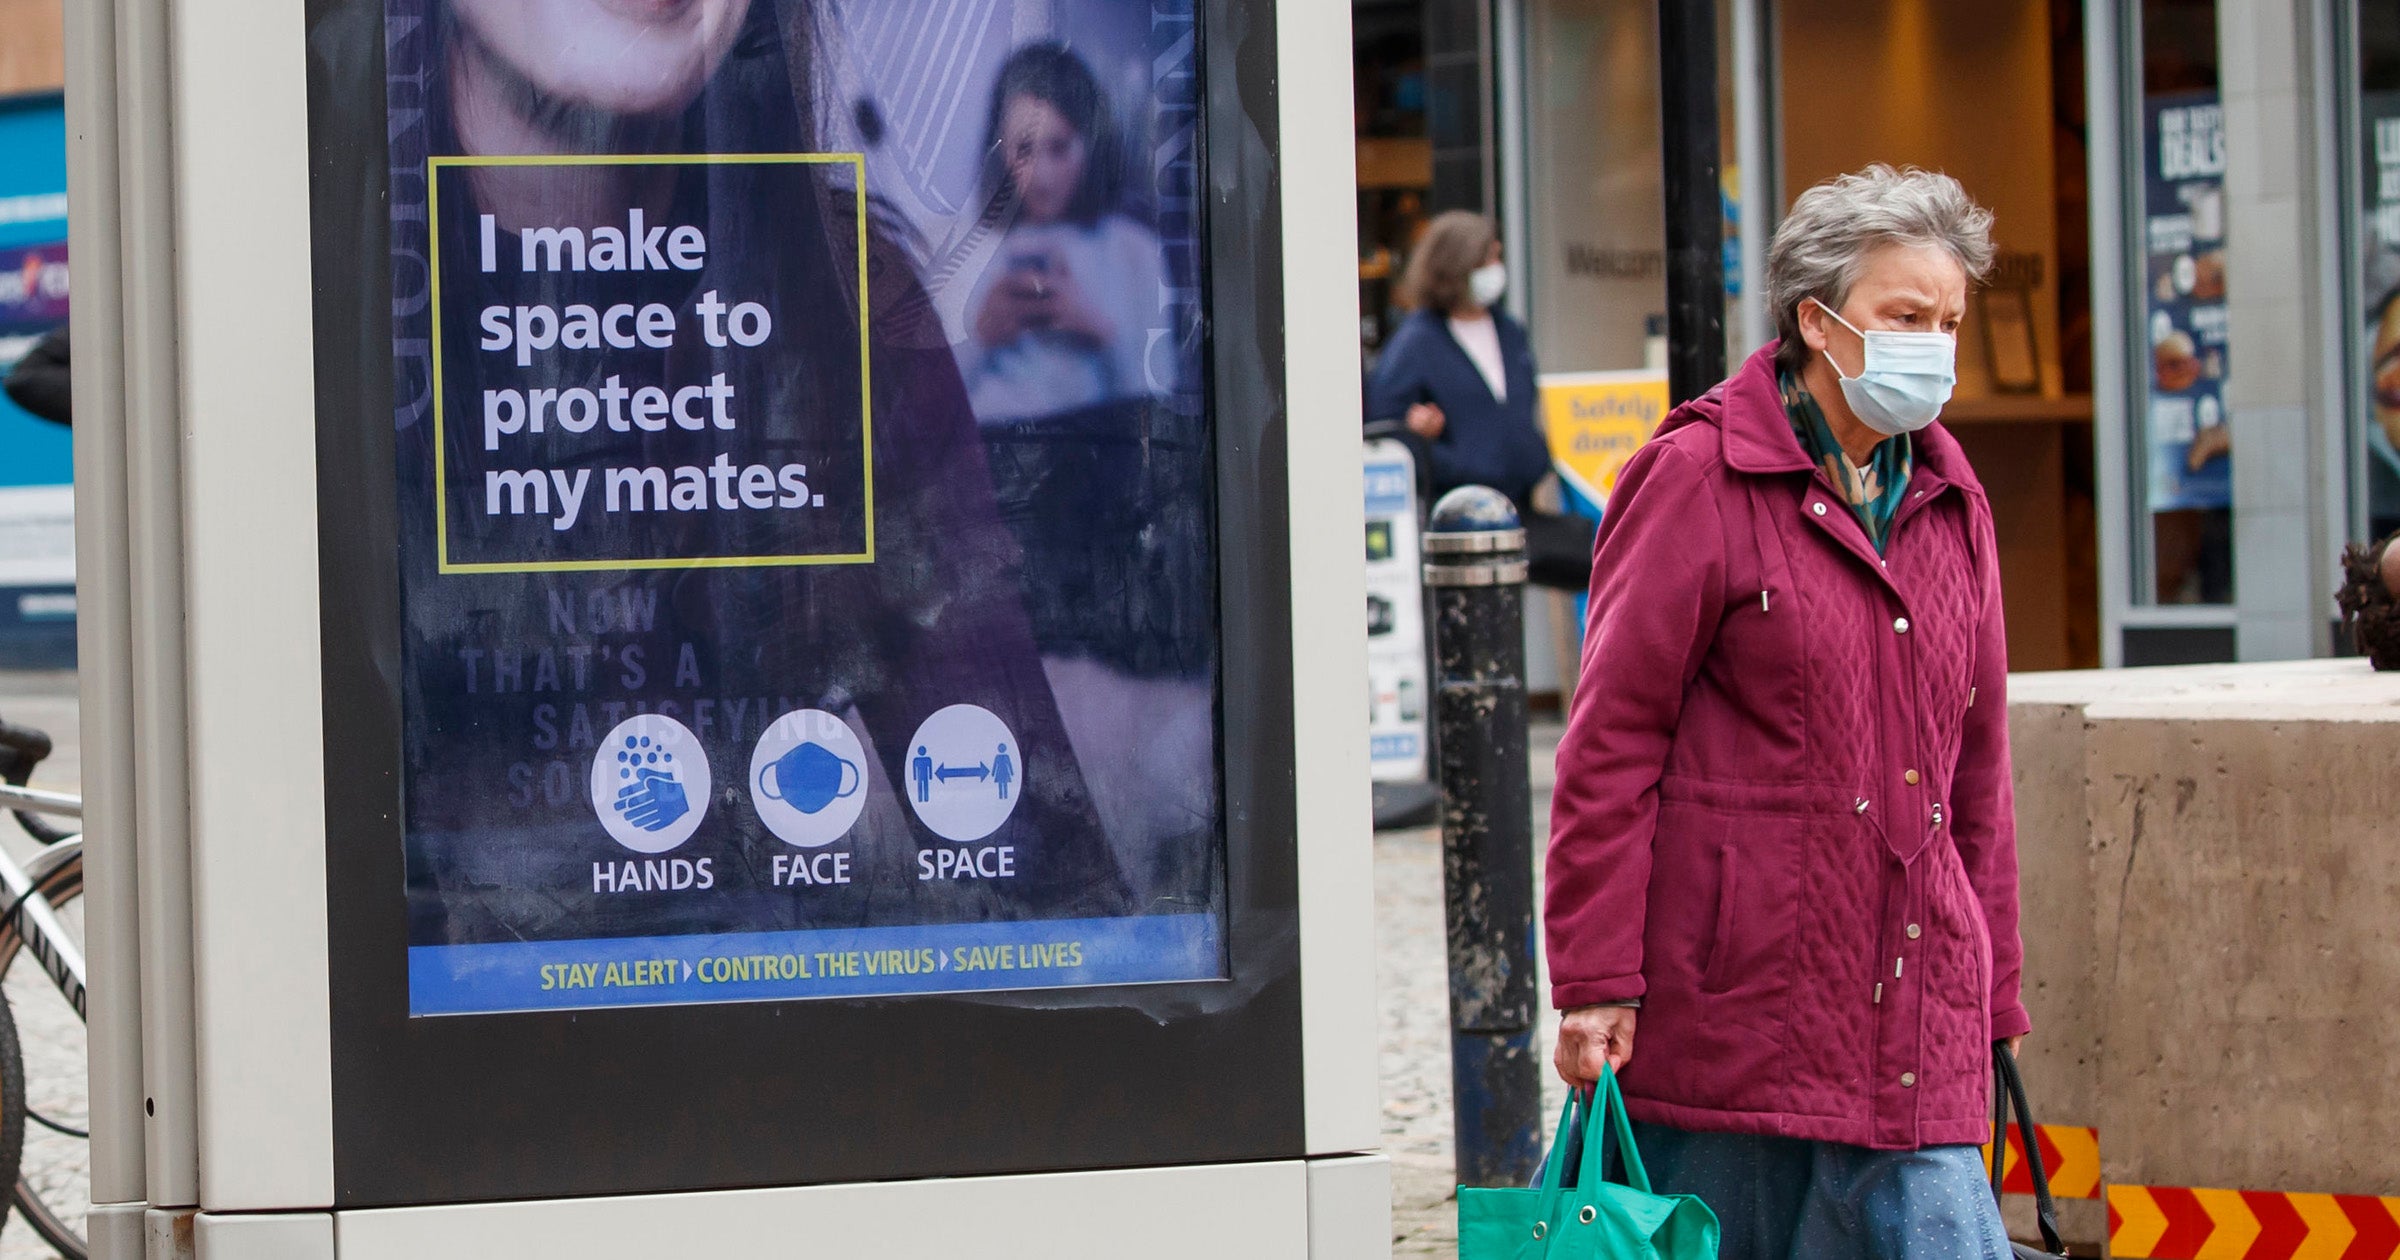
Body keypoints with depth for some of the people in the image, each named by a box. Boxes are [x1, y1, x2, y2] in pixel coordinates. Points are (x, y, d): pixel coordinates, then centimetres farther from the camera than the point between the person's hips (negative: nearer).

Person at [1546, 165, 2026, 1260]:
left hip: (1911, 1022, 5)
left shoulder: (1948, 500, 15)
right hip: (1730, 996, -5)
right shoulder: (1697, 480, -4)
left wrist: (1991, 994, 19)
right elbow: (1611, 744, -7)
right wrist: (1597, 983, -11)